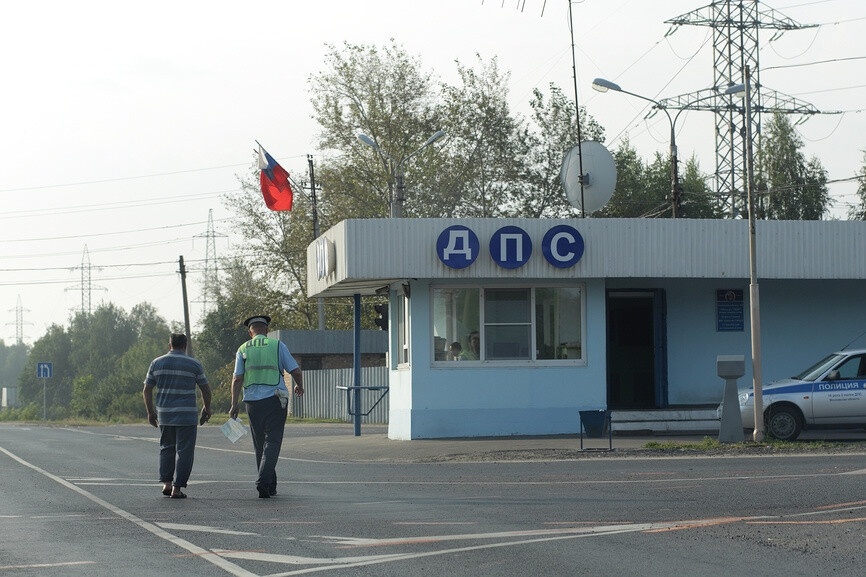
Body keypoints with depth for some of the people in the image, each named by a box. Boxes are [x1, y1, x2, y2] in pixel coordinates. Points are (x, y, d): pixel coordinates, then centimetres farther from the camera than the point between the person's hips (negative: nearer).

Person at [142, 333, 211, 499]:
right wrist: (207, 409, 18)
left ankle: (166, 483, 9)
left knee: (166, 448, 18)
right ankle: (177, 488, -2)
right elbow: (205, 389, 3)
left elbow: (147, 390, 6)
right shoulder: (194, 364, -2)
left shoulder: (157, 363, 4)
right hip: (187, 416, -3)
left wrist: (150, 412, 15)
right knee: (184, 451, 2)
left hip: (164, 415, 3)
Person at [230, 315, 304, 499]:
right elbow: (295, 370, 3)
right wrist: (300, 386, 22)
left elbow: (237, 379, 0)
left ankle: (270, 486, 16)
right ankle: (264, 481, -22)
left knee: (260, 445, 12)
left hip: (252, 402, 3)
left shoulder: (243, 349, 7)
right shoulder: (277, 345, 2)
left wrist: (234, 404, 1)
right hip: (275, 399, -2)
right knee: (272, 442, -4)